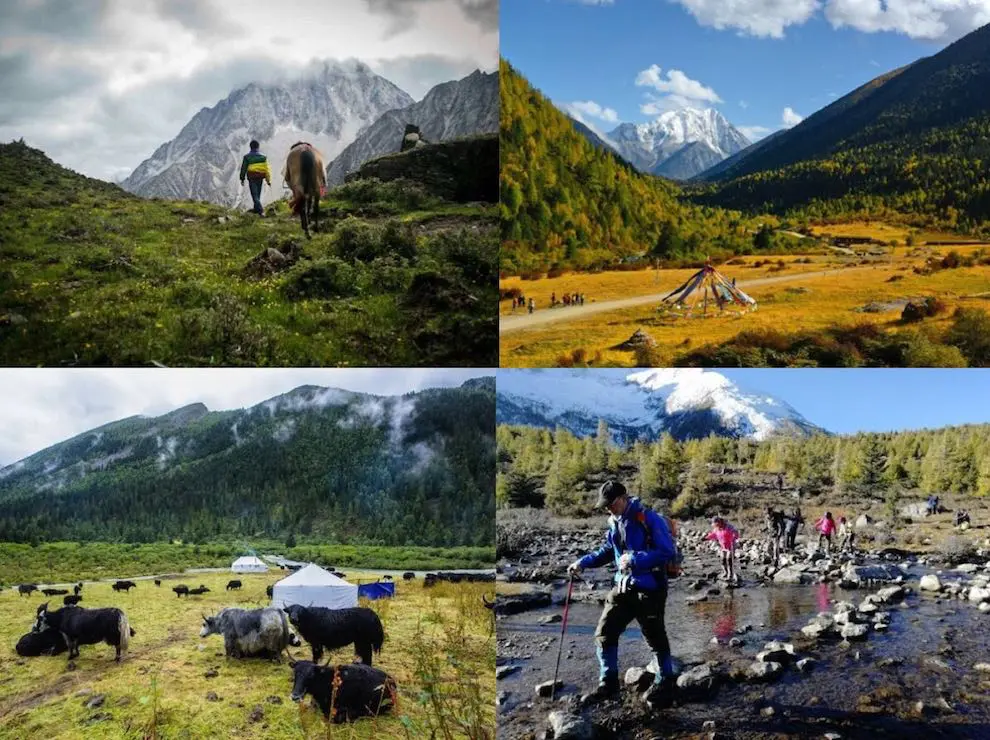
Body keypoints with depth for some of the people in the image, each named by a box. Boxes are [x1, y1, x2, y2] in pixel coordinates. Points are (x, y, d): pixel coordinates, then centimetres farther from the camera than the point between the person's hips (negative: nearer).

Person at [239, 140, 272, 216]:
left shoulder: (247, 157, -4)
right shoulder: (263, 157, 2)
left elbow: (243, 168, 0)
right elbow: (267, 169, 0)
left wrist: (242, 179, 10)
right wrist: (268, 180, 2)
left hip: (252, 178, -3)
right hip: (260, 178, 3)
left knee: (255, 195, -5)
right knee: (258, 194, 19)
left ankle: (261, 211, -20)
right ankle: (256, 209, 31)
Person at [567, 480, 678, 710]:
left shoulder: (650, 519, -18)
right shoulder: (614, 522, 7)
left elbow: (668, 552, -20)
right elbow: (607, 551, 18)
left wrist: (635, 560, -26)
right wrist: (582, 562, 5)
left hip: (649, 589, -7)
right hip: (623, 587, 7)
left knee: (656, 639, 5)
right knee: (604, 633, 6)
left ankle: (664, 686, 23)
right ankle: (608, 683, 19)